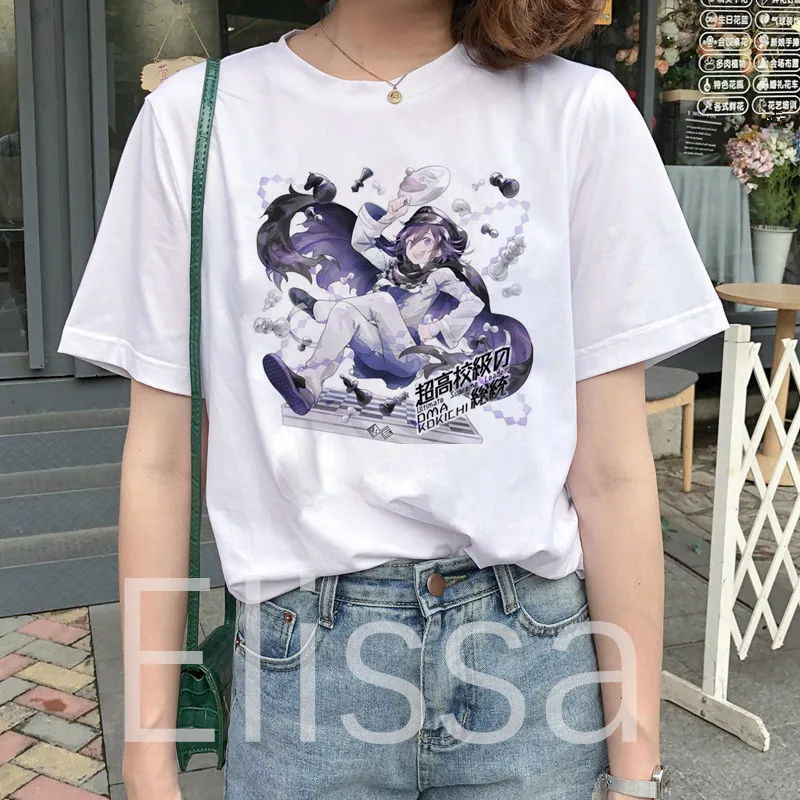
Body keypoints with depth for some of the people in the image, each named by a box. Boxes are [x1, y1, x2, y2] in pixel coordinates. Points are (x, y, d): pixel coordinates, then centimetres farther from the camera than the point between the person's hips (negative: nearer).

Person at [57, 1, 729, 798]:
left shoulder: (582, 111, -4)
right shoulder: (196, 117, -3)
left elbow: (611, 468, -5)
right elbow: (161, 458, 0)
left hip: (533, 649, 1)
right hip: (300, 656, 0)